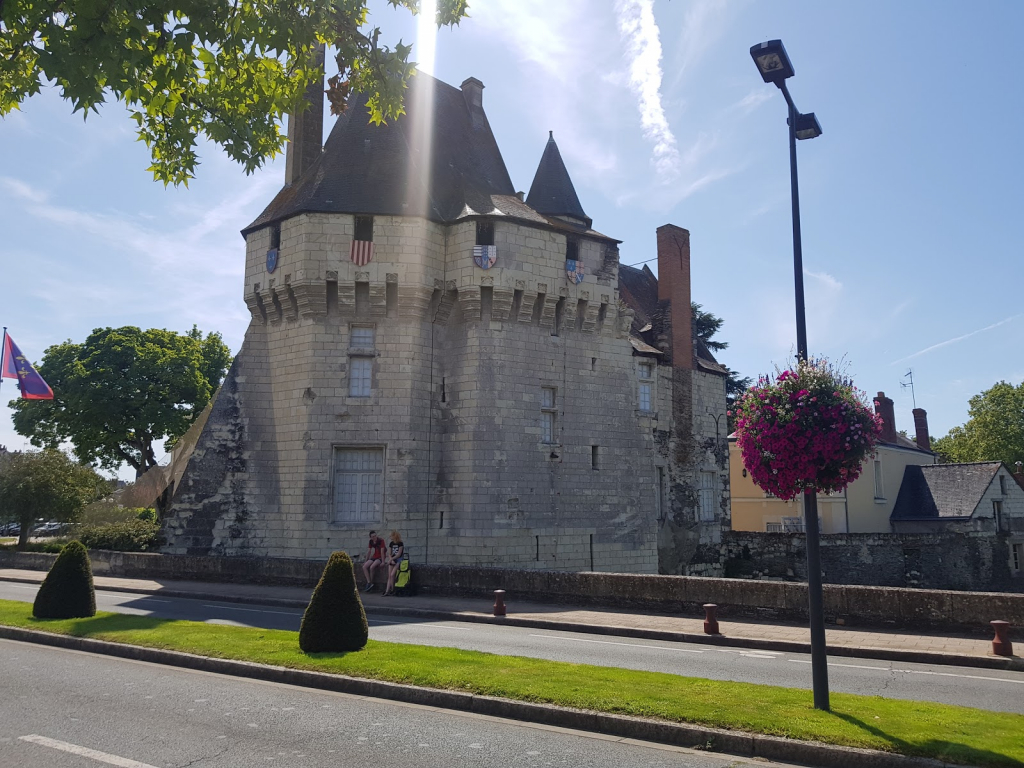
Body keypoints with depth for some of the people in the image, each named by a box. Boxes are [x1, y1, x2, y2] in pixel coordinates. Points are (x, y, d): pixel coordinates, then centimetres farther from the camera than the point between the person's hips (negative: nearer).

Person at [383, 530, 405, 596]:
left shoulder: (400, 544, -6)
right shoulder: (391, 544, 12)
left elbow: (399, 554, -11)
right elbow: (389, 554, 9)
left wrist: (391, 559, -12)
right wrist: (391, 560, -9)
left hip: (398, 560, -6)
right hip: (392, 560, 6)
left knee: (392, 575, -18)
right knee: (389, 576, -6)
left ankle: (392, 590, -9)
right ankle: (387, 591, -13)